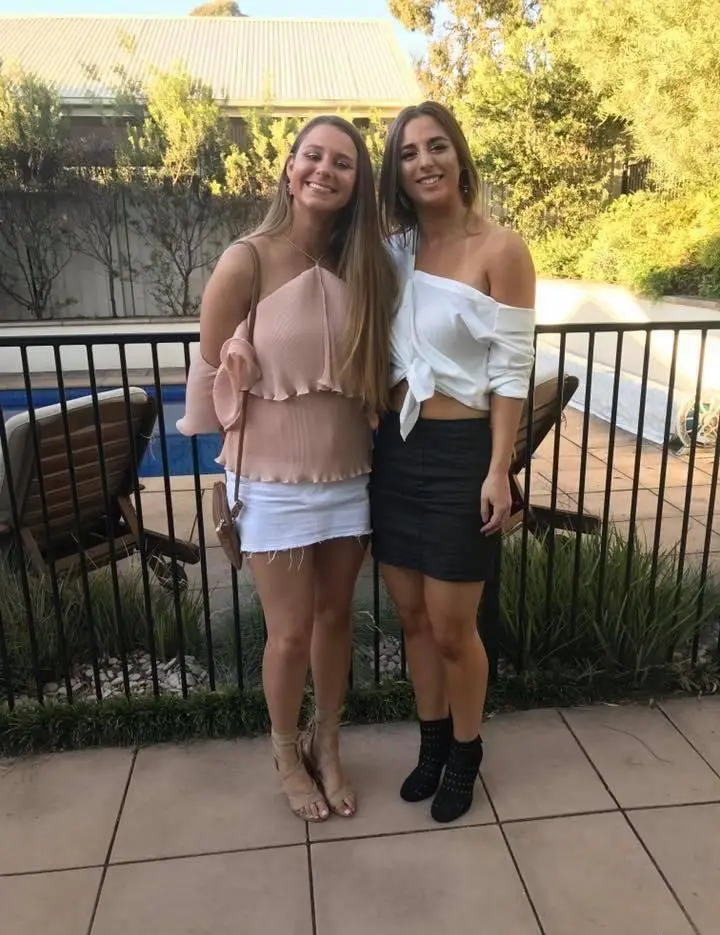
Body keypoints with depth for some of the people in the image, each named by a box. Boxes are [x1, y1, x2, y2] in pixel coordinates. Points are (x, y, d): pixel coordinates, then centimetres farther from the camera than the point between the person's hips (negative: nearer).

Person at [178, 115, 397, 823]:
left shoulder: (364, 266, 1)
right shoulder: (246, 263, -12)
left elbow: (374, 370, 10)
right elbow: (211, 372, -6)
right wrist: (242, 448, -2)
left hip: (349, 476, 4)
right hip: (274, 481, -4)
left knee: (335, 616, 16)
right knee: (291, 631, 7)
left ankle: (326, 746, 40)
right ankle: (286, 755, 36)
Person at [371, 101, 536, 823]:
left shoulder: (499, 250, -8)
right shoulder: (393, 248, 9)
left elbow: (511, 372, -10)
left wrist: (499, 472, -14)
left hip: (460, 451, -5)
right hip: (394, 448, 6)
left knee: (451, 626, 6)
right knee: (410, 614, 15)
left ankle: (466, 753, 33)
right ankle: (431, 741, 38)